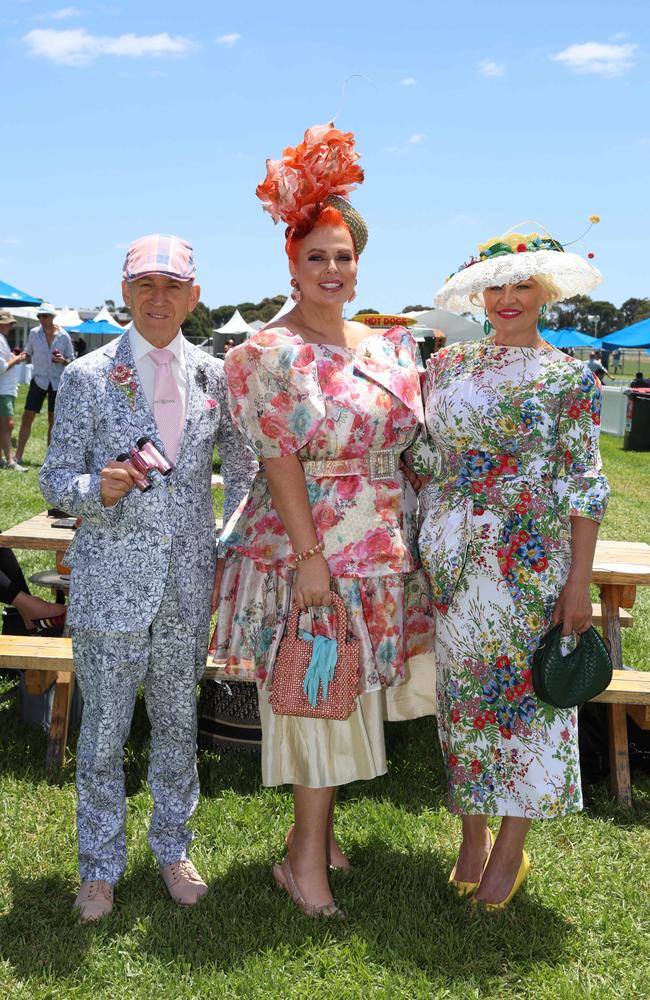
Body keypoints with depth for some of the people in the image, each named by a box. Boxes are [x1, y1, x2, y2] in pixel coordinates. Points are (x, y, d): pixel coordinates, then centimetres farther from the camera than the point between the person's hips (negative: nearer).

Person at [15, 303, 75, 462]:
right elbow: (27, 354, 10)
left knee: (53, 420, 6)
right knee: (27, 417, -2)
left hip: (57, 383, 0)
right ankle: (18, 456, 4)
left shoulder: (64, 336, -3)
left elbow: (72, 359, 5)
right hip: (38, 380, 1)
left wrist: (63, 361, -16)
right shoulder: (34, 333, 0)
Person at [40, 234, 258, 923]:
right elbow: (55, 481, -3)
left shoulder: (214, 376, 4)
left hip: (188, 581, 3)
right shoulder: (88, 376, -4)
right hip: (109, 577, -2)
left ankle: (173, 850, 35)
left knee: (179, 722, 14)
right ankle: (100, 869, 27)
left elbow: (243, 467, 16)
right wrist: (100, 486, -24)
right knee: (104, 730, 6)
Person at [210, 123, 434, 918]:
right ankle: (307, 855, 13)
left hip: (379, 549, 6)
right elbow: (279, 461, -15)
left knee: (347, 689, 14)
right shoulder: (274, 352, -9)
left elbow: (404, 443, 13)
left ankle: (316, 825, 31)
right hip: (305, 542, -6)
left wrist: (407, 541, 8)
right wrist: (308, 555, -20)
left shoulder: (386, 347, 10)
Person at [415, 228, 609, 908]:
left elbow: (585, 484, -5)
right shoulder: (447, 364, 8)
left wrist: (579, 582, -10)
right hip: (449, 557, 3)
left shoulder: (569, 377, -1)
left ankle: (510, 848, 20)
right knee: (463, 691, 10)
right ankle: (472, 835, 26)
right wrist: (424, 547, 8)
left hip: (531, 559, -3)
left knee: (526, 689, 5)